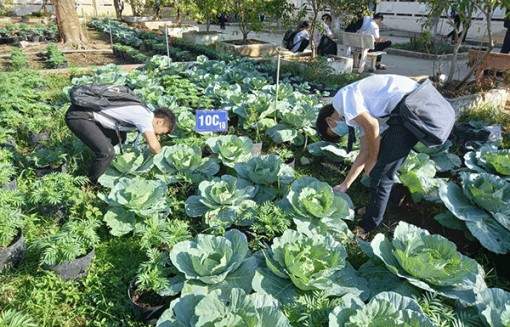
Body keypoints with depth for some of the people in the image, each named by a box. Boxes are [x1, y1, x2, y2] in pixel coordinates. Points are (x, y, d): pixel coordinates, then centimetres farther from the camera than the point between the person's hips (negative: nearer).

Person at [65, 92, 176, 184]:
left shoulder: (142, 111, 10)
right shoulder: (145, 116, -18)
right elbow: (154, 146, -24)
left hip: (88, 113, 10)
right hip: (78, 116, -10)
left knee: (119, 137, 18)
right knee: (107, 152, -19)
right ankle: (90, 184, 5)